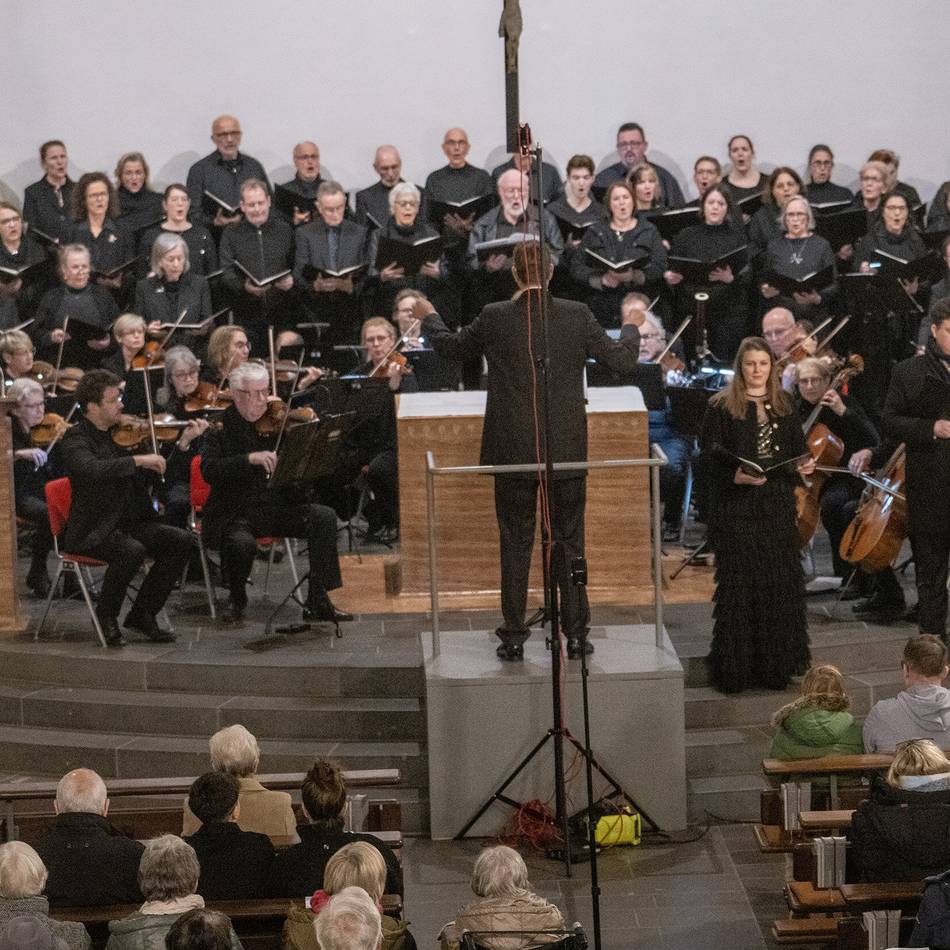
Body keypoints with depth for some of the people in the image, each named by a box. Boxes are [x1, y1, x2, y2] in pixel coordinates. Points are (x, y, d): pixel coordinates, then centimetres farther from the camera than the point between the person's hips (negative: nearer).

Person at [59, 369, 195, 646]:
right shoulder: (75, 439, -10)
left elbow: (158, 474, 14)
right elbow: (91, 470, -33)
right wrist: (138, 460, -34)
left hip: (131, 523, 7)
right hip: (93, 530, -7)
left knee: (183, 541, -12)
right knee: (132, 550, -34)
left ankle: (142, 614, 0)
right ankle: (106, 616, -8)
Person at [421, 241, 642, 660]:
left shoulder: (494, 318, -7)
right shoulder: (577, 316, -6)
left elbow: (450, 347, 9)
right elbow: (622, 360, 2)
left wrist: (429, 317, 29)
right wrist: (631, 327, 23)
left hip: (513, 452, 0)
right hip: (567, 451, 1)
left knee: (515, 543, 8)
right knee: (569, 542, 10)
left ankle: (514, 637, 10)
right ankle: (576, 634, 12)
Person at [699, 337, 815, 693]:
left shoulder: (783, 404, 12)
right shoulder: (722, 406, -3)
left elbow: (796, 448, 19)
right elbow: (710, 456, -7)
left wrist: (804, 465, -2)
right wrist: (735, 477, -23)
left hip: (777, 506, 5)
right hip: (737, 508, -5)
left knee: (779, 583, 4)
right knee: (739, 586, -5)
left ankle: (775, 665, 13)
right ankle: (735, 669, 1)